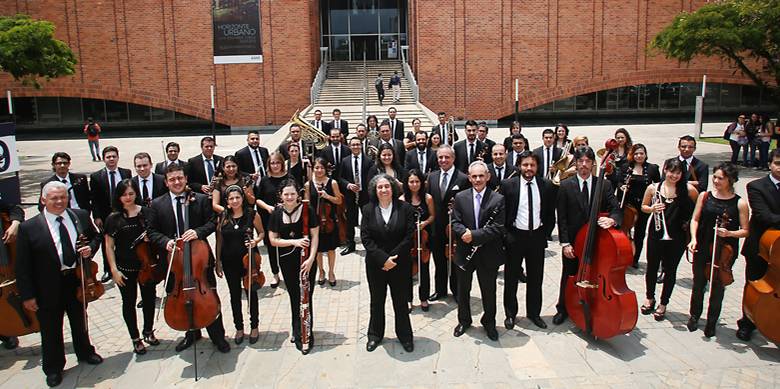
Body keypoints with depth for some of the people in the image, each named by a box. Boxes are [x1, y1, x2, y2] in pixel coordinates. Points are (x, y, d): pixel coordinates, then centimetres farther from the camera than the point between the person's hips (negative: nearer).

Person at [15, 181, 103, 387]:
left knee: (80, 321, 24)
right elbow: (22, 266, -11)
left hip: (77, 280, 3)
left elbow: (95, 237, 13)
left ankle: (85, 352, 48)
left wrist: (90, 248, -10)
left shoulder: (81, 216, -5)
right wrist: (27, 295, -11)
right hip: (48, 288, -3)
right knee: (51, 330, 13)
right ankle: (53, 368, 34)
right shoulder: (29, 227, -14)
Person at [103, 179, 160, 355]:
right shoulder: (113, 218, -6)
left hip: (146, 265, 2)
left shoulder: (146, 213, -3)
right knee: (129, 302, 9)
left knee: (149, 298, 13)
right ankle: (136, 339, 24)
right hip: (125, 267, -1)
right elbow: (109, 246, -3)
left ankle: (149, 332, 35)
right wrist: (114, 269, -8)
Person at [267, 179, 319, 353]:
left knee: (306, 298, 0)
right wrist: (294, 242, -16)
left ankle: (306, 335, 14)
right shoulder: (276, 214, -3)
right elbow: (273, 240, -3)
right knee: (294, 297, 14)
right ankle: (298, 332, 31)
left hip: (306, 260, -2)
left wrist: (311, 258, -18)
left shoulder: (307, 210, -10)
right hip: (287, 261, 3)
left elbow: (315, 236, -9)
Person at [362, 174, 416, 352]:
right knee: (377, 301, 14)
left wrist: (393, 258, -14)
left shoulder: (405, 208, -5)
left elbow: (410, 236, -8)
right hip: (375, 264, 1)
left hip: (400, 264, -1)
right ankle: (375, 335, 32)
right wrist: (383, 258, -16)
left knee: (401, 301, 11)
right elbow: (365, 238, -7)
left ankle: (405, 335, 29)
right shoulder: (368, 209, -3)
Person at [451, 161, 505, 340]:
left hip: (488, 254, -2)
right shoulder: (460, 197, 0)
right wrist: (464, 232, -25)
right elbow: (455, 223, -3)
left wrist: (474, 235, -22)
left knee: (489, 291, 14)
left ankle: (489, 322, 36)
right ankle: (464, 320, 37)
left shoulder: (498, 199, -8)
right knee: (463, 290, 16)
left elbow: (498, 228, -15)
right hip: (464, 252, 2)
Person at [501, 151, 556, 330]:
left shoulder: (547, 185, -1)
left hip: (537, 237, 2)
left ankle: (534, 313, 31)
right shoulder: (508, 185, -8)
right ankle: (510, 314, 26)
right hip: (514, 237, -2)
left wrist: (544, 234, 2)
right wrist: (506, 235, -4)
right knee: (511, 279, 10)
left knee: (536, 279, 14)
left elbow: (551, 215, 7)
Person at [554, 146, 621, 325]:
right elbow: (562, 217, -5)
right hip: (573, 242, -1)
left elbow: (616, 209, -5)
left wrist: (612, 219, -29)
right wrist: (565, 243, -10)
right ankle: (563, 309, 31)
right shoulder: (566, 186, -4)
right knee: (569, 277, 12)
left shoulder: (605, 185, 0)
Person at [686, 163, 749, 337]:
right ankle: (694, 316, 34)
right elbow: (695, 219, 4)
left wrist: (729, 233, -21)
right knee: (698, 284, 14)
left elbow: (745, 231, -3)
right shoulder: (705, 196, 0)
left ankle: (711, 323, 26)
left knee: (718, 287, 8)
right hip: (702, 249, 2)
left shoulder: (740, 203, -6)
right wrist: (694, 238, -9)